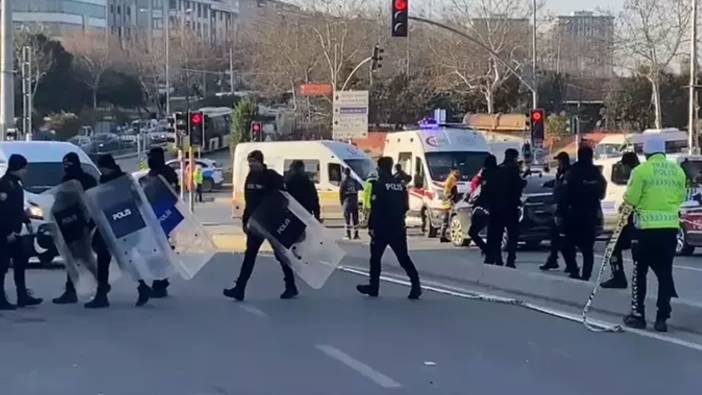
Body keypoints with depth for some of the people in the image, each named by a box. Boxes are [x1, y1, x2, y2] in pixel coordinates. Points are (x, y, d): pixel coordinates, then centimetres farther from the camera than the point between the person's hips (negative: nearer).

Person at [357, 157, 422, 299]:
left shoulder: (379, 185, -11)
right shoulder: (401, 185, 8)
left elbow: (375, 208, -16)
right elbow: (406, 207, 12)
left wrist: (371, 226, -12)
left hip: (382, 228, -5)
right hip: (398, 228, 5)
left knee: (375, 257, 10)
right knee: (403, 257, 7)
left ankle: (374, 287, 17)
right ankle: (416, 285, -6)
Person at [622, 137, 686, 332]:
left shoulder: (641, 170, -9)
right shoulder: (677, 171, 5)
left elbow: (631, 199, -7)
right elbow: (680, 197, 11)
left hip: (647, 227, -4)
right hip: (670, 227, 4)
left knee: (640, 271, 9)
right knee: (665, 272, 9)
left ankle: (638, 315, 11)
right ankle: (662, 318, 8)